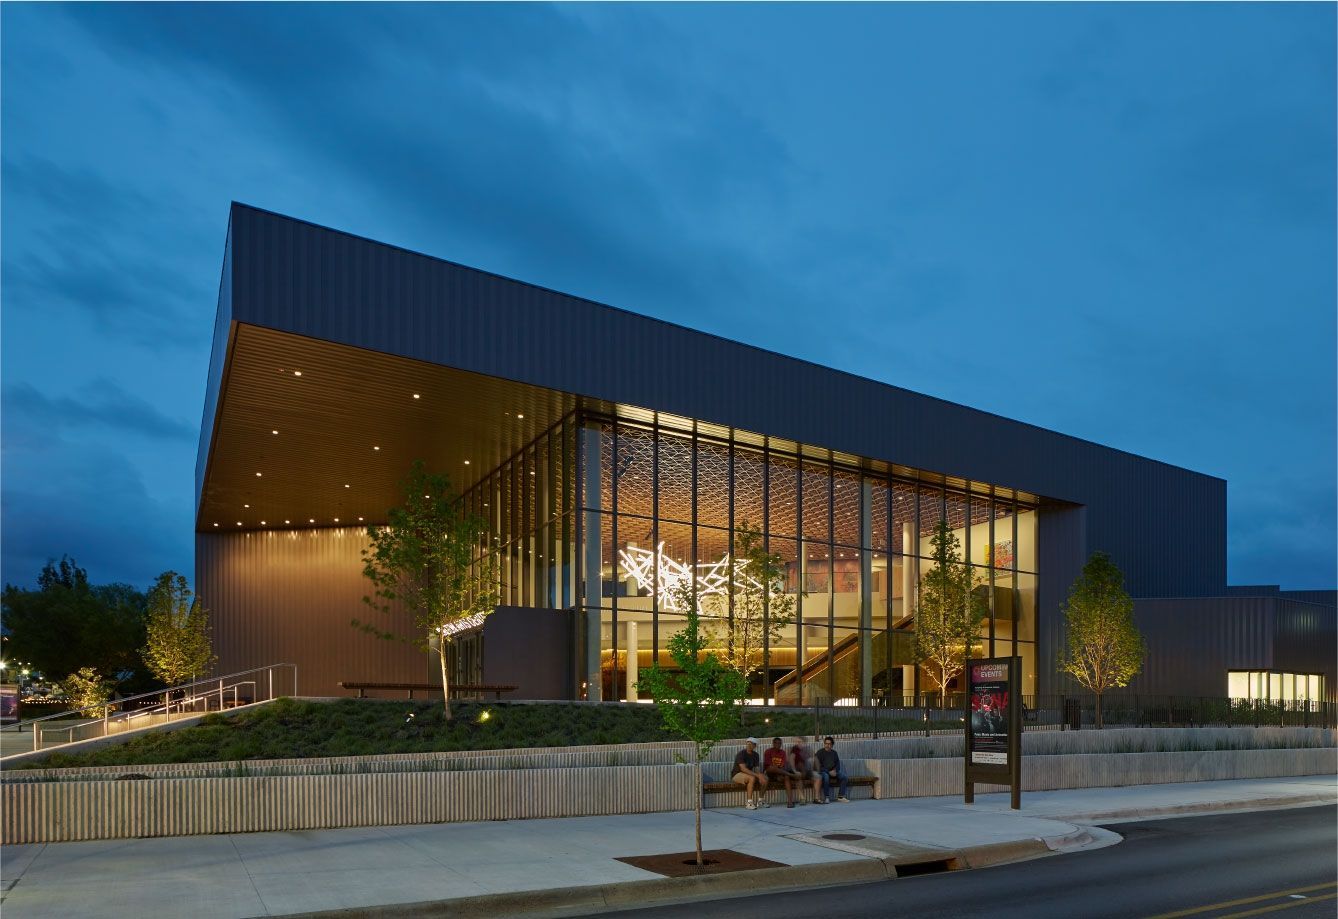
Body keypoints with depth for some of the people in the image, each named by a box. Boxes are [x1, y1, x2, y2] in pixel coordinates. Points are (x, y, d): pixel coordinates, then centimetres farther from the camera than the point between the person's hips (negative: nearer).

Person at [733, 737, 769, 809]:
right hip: (737, 774, -7)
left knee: (765, 778, -12)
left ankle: (760, 801, 1)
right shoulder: (741, 754, -19)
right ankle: (749, 803, -32)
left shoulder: (755, 755, 4)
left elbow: (757, 768, -1)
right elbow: (743, 769, -28)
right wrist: (757, 775, -33)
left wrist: (760, 775, -25)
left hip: (749, 774, 7)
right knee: (752, 778, -35)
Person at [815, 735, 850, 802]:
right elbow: (819, 766, -9)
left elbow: (838, 764, 15)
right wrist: (829, 771, -17)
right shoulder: (820, 752, -3)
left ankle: (841, 796, -15)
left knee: (845, 777, -19)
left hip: (833, 771, 5)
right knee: (826, 777, -39)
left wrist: (835, 770, -8)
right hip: (824, 771, -5)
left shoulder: (834, 753, 13)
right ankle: (826, 797, -29)